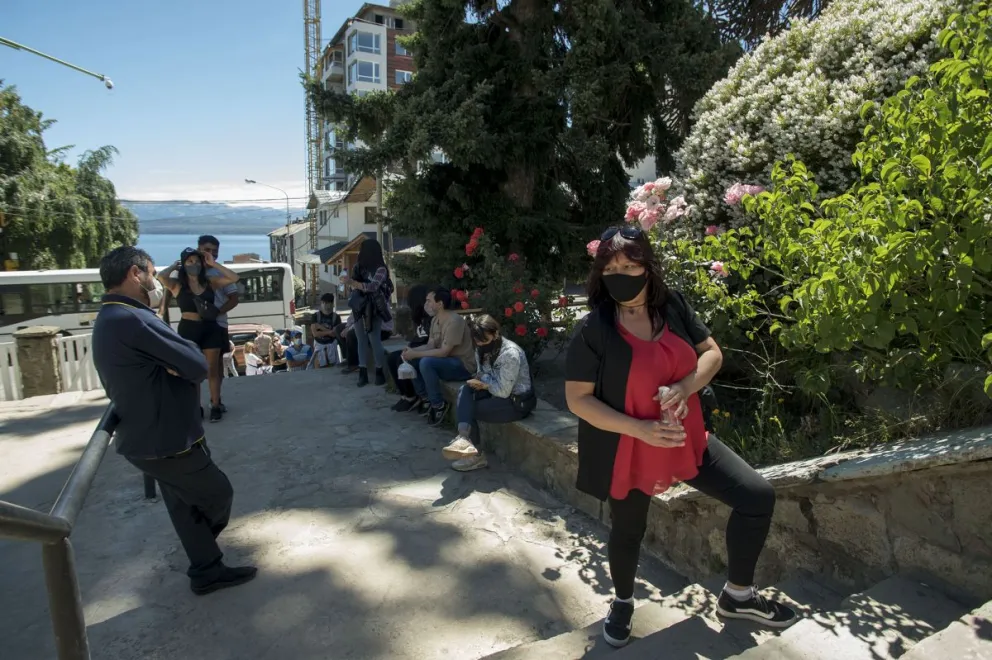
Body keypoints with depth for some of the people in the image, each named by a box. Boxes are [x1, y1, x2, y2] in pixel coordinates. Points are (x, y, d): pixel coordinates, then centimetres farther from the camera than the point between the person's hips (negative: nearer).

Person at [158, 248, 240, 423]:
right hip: (188, 329, -1)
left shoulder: (210, 282, 3)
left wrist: (213, 264, -3)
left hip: (210, 328, 2)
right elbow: (161, 277, -22)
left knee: (213, 369, 7)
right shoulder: (177, 284, -3)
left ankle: (215, 405, 16)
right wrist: (174, 266, -3)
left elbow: (234, 278, -2)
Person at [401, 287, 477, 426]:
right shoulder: (435, 320, 6)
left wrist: (415, 354, -23)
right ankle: (426, 398, 9)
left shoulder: (454, 321, -23)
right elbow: (430, 345, 6)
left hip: (463, 366, -9)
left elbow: (444, 352, -26)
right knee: (411, 360, 2)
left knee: (426, 362, -30)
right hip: (446, 361, 9)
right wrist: (412, 351, -13)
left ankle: (439, 405, -15)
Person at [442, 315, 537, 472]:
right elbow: (482, 376, 12)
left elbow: (502, 391, -25)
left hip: (517, 402, -8)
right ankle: (464, 438, -23)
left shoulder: (510, 354, -25)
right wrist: (482, 382, -11)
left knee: (470, 410, -15)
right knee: (465, 390, -14)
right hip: (497, 392, 8)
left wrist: (484, 383, -9)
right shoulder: (483, 350, 0)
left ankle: (476, 455, -2)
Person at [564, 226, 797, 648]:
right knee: (627, 532, 16)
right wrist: (640, 428, -26)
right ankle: (622, 602, 50)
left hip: (688, 439, 4)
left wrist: (685, 386, -20)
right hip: (628, 452, -4)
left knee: (758, 497, 2)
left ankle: (737, 595, 27)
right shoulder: (593, 329, -20)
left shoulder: (673, 306, -7)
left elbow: (712, 354, 2)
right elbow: (577, 398, -18)